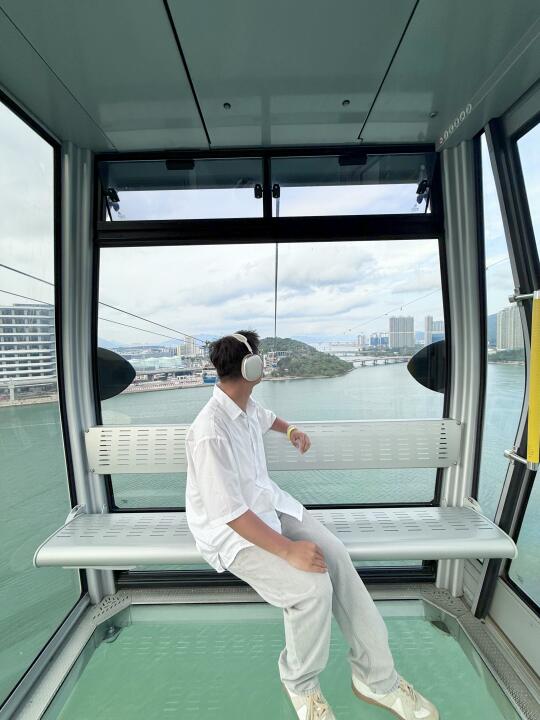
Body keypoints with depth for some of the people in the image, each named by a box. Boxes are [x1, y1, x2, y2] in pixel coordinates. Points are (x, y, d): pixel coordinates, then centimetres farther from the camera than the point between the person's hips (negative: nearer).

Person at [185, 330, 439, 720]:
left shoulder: (248, 404, -1)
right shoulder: (210, 433, -29)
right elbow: (231, 512, -28)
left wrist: (292, 430, 16)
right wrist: (287, 549, -27)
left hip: (269, 502, 7)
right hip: (232, 530, -7)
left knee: (336, 556, -10)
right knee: (313, 586, -24)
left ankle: (376, 676, 9)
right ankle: (300, 681, 9)